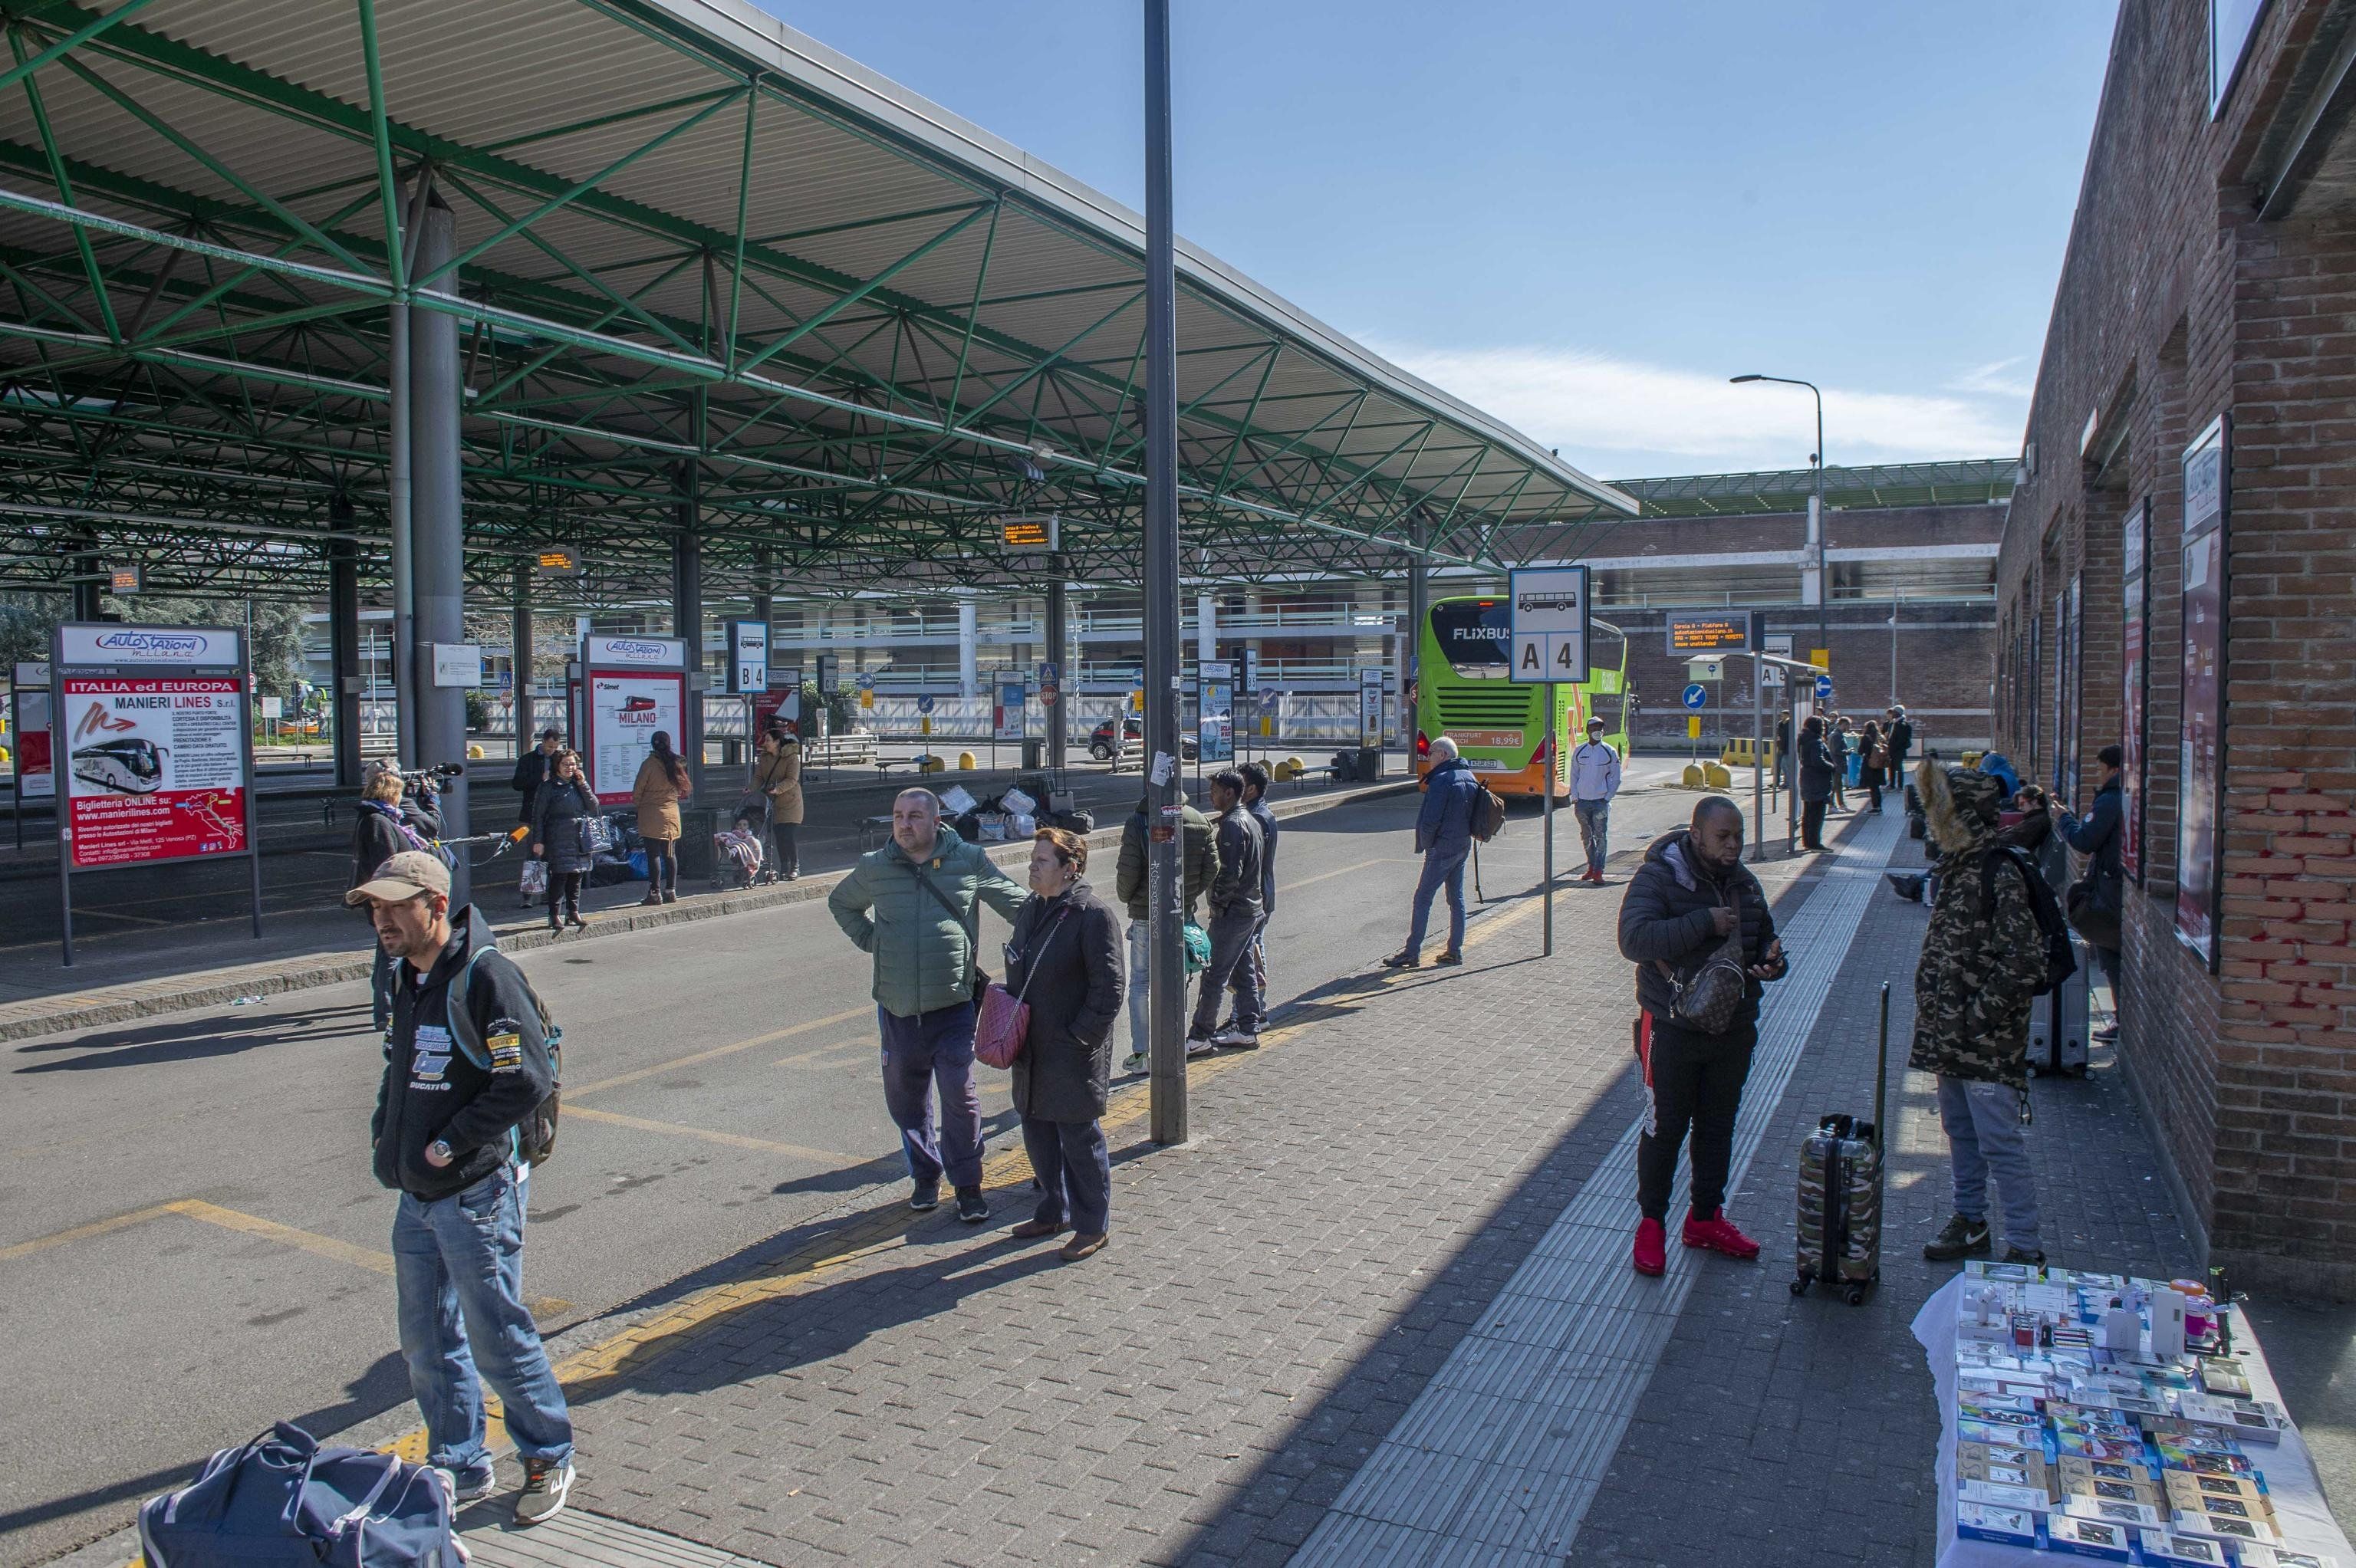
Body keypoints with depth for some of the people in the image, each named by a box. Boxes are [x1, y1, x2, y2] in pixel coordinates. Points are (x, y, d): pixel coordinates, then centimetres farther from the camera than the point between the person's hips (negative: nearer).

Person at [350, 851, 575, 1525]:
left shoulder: (485, 975, -18)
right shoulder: (407, 976, 9)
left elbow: (529, 1079, -22)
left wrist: (451, 1145, -18)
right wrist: (384, 1132, 8)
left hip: (477, 1194, -8)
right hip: (416, 1196, 8)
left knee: (497, 1340, 3)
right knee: (427, 1344, 15)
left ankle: (549, 1458, 22)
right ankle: (459, 1468, 31)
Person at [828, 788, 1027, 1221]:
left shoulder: (969, 861, -2)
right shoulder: (874, 868, 4)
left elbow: (1018, 902, 9)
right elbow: (840, 903, 24)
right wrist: (869, 940, 10)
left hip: (952, 1006, -3)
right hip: (897, 1007, 3)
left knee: (960, 1095, -5)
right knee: (905, 1098, 12)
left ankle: (967, 1185, 10)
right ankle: (925, 1175, 31)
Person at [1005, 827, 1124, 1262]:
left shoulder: (1093, 914, -17)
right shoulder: (1032, 910, 9)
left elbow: (1108, 989, -18)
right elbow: (1017, 974, 20)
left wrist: (1080, 1038, -18)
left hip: (1073, 1053, -8)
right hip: (1033, 1050, 8)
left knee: (1079, 1137, 2)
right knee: (1038, 1131, 17)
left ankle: (1092, 1226, 17)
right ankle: (1054, 1212, 34)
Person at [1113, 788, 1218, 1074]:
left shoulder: (1138, 822, -13)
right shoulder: (1201, 822, 0)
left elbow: (1128, 870, -14)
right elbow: (1212, 867, 1)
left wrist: (1125, 897, 5)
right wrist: (1190, 895, 13)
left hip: (1145, 915, -3)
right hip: (1183, 915, 4)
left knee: (1140, 982, 6)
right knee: (1176, 981, 14)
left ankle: (1140, 1053, 7)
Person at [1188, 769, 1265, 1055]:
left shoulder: (1231, 825, -18)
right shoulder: (1251, 820, 13)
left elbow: (1230, 874, -24)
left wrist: (1217, 902, -13)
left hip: (1231, 913, -10)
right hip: (1252, 908, 10)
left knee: (1214, 976, -5)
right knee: (1243, 972, 15)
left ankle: (1200, 1037, -1)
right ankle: (1248, 1030, 21)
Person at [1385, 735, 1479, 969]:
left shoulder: (1441, 780, -18)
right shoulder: (1470, 777, 9)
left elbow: (1430, 820, -21)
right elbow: (1473, 814, 16)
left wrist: (1424, 845, -6)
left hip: (1442, 849, -9)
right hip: (1463, 845, 9)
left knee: (1423, 898, -3)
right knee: (1457, 898, 13)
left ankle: (1412, 953, -2)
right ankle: (1455, 951, 17)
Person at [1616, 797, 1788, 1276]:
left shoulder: (1744, 883, 7)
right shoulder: (1658, 878, -14)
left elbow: (1764, 940, 18)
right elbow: (1634, 939, -27)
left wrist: (1772, 962, -7)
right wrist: (1705, 922, -28)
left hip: (1734, 1029, 6)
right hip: (1672, 1031, -6)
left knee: (1718, 1126, 15)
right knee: (1664, 1129, 3)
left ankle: (1705, 1218, 30)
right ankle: (1651, 1223, 17)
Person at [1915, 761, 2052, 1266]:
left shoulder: (2000, 873, -18)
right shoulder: (1955, 865, 11)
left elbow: (2023, 958, -22)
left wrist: (1983, 1014, -20)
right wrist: (1935, 1020, 15)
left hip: (1987, 1042, -9)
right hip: (1948, 1035, 9)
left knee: (2001, 1144, -2)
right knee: (1960, 1132, 19)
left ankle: (2025, 1248, 7)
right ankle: (1970, 1223, 32)